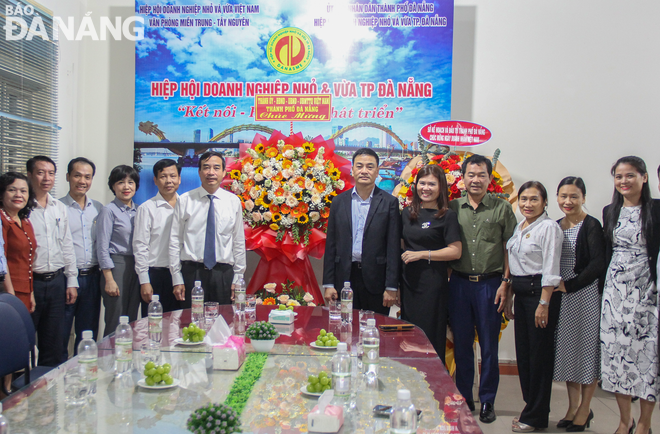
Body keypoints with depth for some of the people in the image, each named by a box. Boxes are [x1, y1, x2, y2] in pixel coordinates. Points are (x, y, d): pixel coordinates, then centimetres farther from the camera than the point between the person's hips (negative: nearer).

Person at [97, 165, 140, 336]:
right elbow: (102, 247, -8)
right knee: (115, 323, -3)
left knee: (132, 320, 9)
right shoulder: (109, 211, -5)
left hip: (136, 267, 6)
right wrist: (109, 279, -13)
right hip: (117, 265, -6)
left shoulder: (138, 211, 11)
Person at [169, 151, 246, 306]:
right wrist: (177, 279, -1)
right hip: (192, 271, -1)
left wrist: (237, 278, 6)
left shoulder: (234, 202, 5)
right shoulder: (185, 200, 2)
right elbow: (175, 241, 3)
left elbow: (239, 242, 8)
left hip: (223, 273, 1)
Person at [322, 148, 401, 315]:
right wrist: (328, 283, 3)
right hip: (345, 278, 2)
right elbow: (331, 244, 8)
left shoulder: (389, 202, 1)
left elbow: (393, 247, -2)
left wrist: (391, 287, -6)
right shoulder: (339, 201, 8)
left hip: (375, 280, -2)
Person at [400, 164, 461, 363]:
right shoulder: (407, 213, 12)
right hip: (408, 281, 5)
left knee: (430, 338, 1)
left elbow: (455, 251, -9)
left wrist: (421, 254, -14)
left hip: (432, 285, -5)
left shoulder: (447, 216, -4)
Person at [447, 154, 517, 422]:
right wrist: (445, 281, -1)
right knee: (461, 344, 9)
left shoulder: (502, 208, 2)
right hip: (459, 282, 2)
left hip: (490, 284, -2)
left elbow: (509, 249, 2)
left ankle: (487, 402, 19)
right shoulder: (453, 208, 7)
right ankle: (464, 399, 23)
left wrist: (505, 284, -6)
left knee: (489, 346, 6)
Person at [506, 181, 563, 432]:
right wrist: (509, 297, 16)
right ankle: (530, 407, 25)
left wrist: (544, 303, -19)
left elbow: (550, 270, -15)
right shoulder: (519, 228, 14)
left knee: (539, 353, 0)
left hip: (539, 291, -8)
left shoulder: (549, 227, -11)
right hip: (520, 292, 8)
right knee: (523, 351, 12)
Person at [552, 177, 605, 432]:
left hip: (585, 294, -6)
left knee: (587, 348, 3)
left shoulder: (591, 226, -8)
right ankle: (573, 407, 23)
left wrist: (570, 285, -17)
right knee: (566, 350, 11)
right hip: (561, 297, 6)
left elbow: (598, 264, -16)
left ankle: (584, 410, 15)